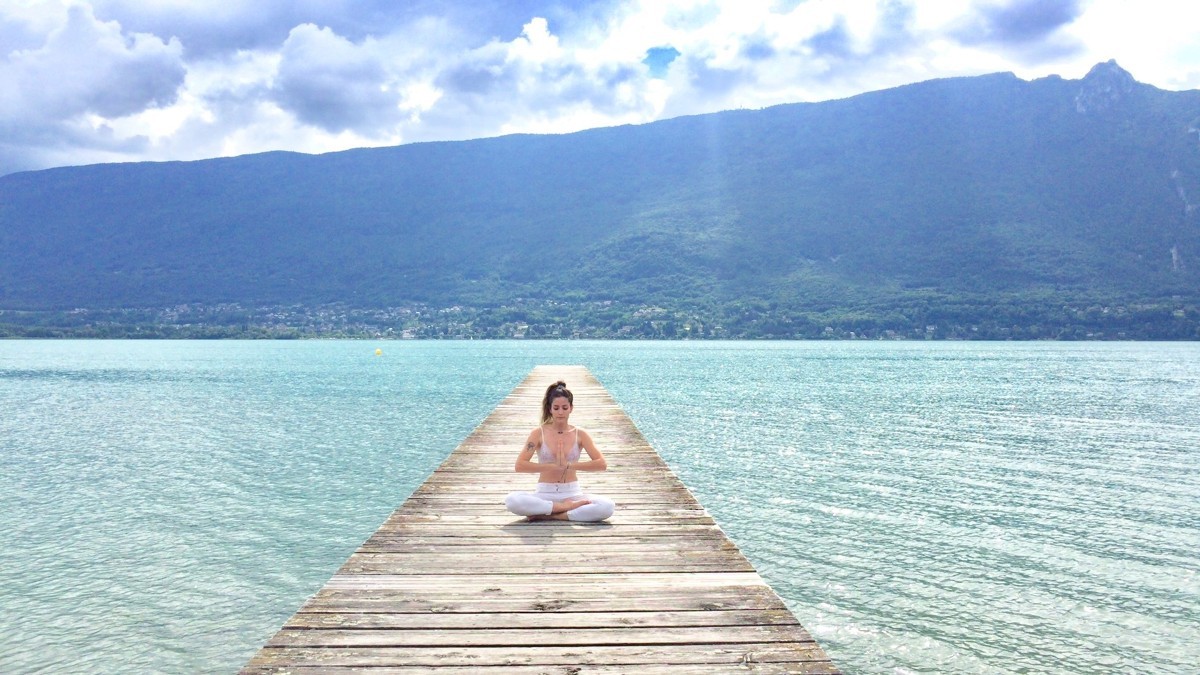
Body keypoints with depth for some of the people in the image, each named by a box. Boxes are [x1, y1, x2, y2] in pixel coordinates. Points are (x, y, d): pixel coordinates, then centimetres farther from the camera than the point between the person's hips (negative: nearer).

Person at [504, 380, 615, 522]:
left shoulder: (579, 434, 2)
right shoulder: (539, 433, -1)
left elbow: (602, 464, -6)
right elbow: (519, 465, -11)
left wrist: (569, 465, -15)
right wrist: (553, 466, -16)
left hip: (572, 493, 1)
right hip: (545, 494, -1)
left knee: (607, 506, -28)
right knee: (512, 500, -32)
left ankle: (548, 516, -21)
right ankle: (565, 507, -20)